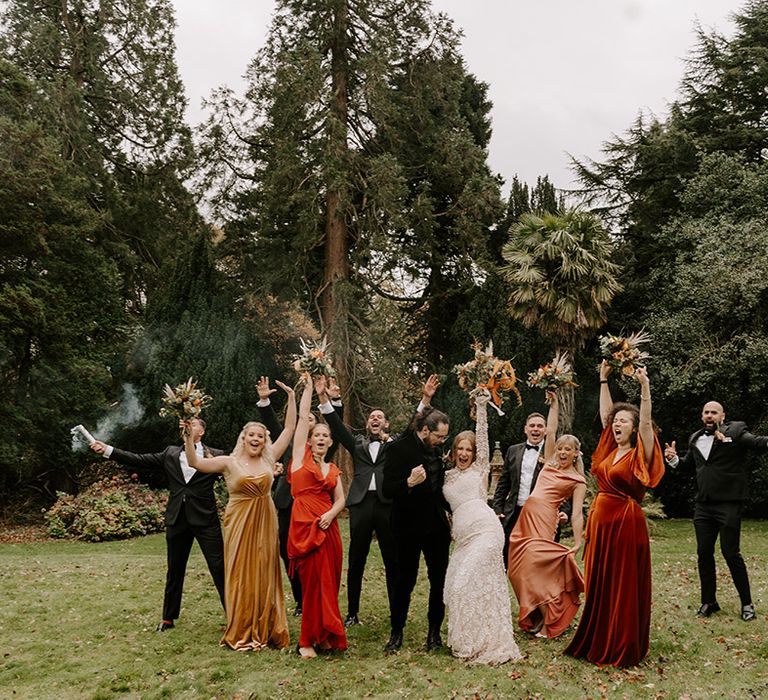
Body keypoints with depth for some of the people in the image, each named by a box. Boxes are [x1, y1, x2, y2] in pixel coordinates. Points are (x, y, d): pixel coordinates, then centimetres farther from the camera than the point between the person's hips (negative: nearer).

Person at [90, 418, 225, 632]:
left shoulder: (215, 455, 0)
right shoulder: (171, 453, 10)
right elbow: (139, 460, 7)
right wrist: (108, 450, 0)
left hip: (205, 519, -4)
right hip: (177, 519, 4)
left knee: (219, 568, -3)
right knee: (174, 571, 15)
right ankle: (168, 618, 29)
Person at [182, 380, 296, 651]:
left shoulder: (268, 458, 3)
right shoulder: (229, 462, -5)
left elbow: (289, 429, 5)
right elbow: (195, 463, -14)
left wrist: (292, 397, 1)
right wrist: (189, 438, -27)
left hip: (265, 523, 3)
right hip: (240, 524, -3)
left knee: (264, 576, 8)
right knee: (241, 576, 4)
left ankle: (265, 630, 18)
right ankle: (241, 634, 15)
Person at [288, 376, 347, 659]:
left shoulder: (333, 469, 16)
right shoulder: (301, 456, 4)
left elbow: (340, 499, 10)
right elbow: (303, 417, 2)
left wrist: (331, 514, -10)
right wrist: (308, 387, 6)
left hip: (328, 528, 4)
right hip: (305, 527, -4)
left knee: (327, 583, 7)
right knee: (313, 583, -2)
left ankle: (323, 635, 20)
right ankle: (308, 641, 10)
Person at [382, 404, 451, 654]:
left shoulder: (434, 450, 9)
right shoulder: (399, 448, -13)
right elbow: (388, 490, -18)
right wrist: (409, 483, -35)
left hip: (436, 525, 6)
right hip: (410, 527, -6)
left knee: (439, 579, 7)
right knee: (405, 580, 3)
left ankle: (434, 631, 21)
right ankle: (396, 632, 18)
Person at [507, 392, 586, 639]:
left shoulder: (578, 480, 1)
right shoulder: (551, 463, 15)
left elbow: (577, 513, -4)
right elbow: (550, 431, 15)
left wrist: (577, 543, -11)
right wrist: (554, 404, 12)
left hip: (544, 518, -6)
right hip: (526, 515, 6)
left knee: (536, 565, -15)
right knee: (522, 565, 4)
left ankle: (548, 622, -5)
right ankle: (537, 615, 18)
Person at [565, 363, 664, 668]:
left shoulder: (640, 455, -8)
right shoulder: (610, 450, 8)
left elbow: (646, 422, -21)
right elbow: (605, 414, 13)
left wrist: (645, 388, -29)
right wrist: (604, 379, 10)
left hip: (625, 523, -7)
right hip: (600, 521, 7)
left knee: (625, 588, 3)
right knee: (599, 585, 13)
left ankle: (624, 650, 14)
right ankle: (598, 643, 27)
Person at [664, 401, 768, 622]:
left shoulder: (735, 431, -3)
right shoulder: (696, 439, 13)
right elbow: (688, 463, 26)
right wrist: (674, 459, 6)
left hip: (728, 504, -5)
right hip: (703, 505, 6)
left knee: (731, 553, -2)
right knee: (704, 553, 9)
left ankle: (747, 604, 14)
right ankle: (708, 601, 23)